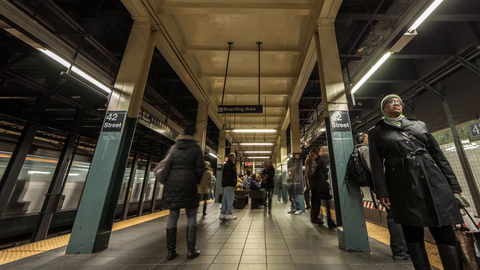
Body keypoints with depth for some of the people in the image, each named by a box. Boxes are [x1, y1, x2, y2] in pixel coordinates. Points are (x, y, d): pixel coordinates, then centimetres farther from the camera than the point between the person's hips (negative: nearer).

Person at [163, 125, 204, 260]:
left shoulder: (173, 147, 11)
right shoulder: (196, 147, -2)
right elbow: (200, 168, -7)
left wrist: (168, 182, 18)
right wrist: (196, 182, 9)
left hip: (172, 182, 4)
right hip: (188, 182, -4)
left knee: (172, 216, 11)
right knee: (191, 216, 8)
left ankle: (171, 251, 20)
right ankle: (191, 250, 12)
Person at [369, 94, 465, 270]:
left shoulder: (419, 124, 17)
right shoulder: (376, 132, 6)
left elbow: (438, 154, 15)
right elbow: (376, 164, -1)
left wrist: (454, 185, 8)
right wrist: (382, 192, -8)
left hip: (434, 181, 3)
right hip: (403, 186, -3)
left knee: (446, 234, 3)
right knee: (413, 235, 4)